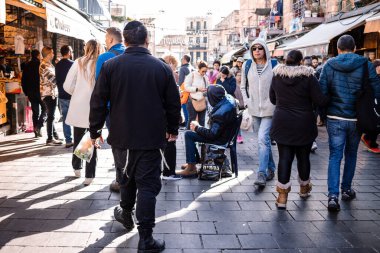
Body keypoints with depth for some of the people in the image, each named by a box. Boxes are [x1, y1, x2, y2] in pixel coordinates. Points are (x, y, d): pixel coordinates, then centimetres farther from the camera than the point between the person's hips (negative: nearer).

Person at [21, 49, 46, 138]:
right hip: (40, 92, -5)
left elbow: (23, 81, 10)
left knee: (35, 111, 11)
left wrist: (26, 93, 16)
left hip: (31, 93, 5)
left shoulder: (27, 66, 8)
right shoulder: (40, 64, -9)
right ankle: (38, 127, -9)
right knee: (44, 109, 8)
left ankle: (36, 132, 13)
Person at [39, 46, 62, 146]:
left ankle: (54, 135, 28)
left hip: (52, 93, 10)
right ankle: (50, 139, 2)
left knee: (51, 115, 17)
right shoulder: (44, 66, -17)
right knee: (50, 116, -4)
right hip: (48, 93, -10)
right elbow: (53, 79, -21)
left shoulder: (48, 64, 14)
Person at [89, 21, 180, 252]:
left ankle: (126, 214, 44)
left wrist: (95, 130, 7)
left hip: (121, 137, 2)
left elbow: (98, 102, -4)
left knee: (127, 177, 24)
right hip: (151, 138, -1)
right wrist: (173, 129, 16)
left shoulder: (111, 66, -5)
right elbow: (173, 103, 2)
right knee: (148, 185, 2)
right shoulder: (162, 68, -3)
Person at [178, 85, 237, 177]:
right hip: (224, 132, 10)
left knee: (188, 135, -16)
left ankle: (191, 168, -11)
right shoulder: (229, 98, -7)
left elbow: (212, 134, -27)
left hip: (220, 139, -10)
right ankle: (193, 161, 27)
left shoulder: (221, 113, -34)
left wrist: (197, 127, -15)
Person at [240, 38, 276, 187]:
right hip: (254, 109, 4)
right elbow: (243, 86, 15)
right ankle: (270, 168, 29)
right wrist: (247, 102, 4)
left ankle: (262, 174, -13)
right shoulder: (247, 65, 6)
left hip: (269, 109, -4)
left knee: (263, 138, -16)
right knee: (264, 139, 14)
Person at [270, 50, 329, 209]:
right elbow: (320, 100, -13)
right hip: (304, 125, -1)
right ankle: (304, 187, 35)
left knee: (284, 157, 4)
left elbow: (272, 99, 10)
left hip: (282, 123, 2)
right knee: (303, 156, 15)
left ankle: (282, 195, -1)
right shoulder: (308, 76, -11)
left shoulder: (277, 75, -1)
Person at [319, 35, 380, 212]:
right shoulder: (365, 65, -3)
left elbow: (322, 92, -5)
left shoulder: (329, 65, -3)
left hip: (335, 119, 0)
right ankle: (346, 190, 30)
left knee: (335, 156, 3)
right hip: (356, 119, 1)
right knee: (351, 154, 19)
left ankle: (333, 196, -9)